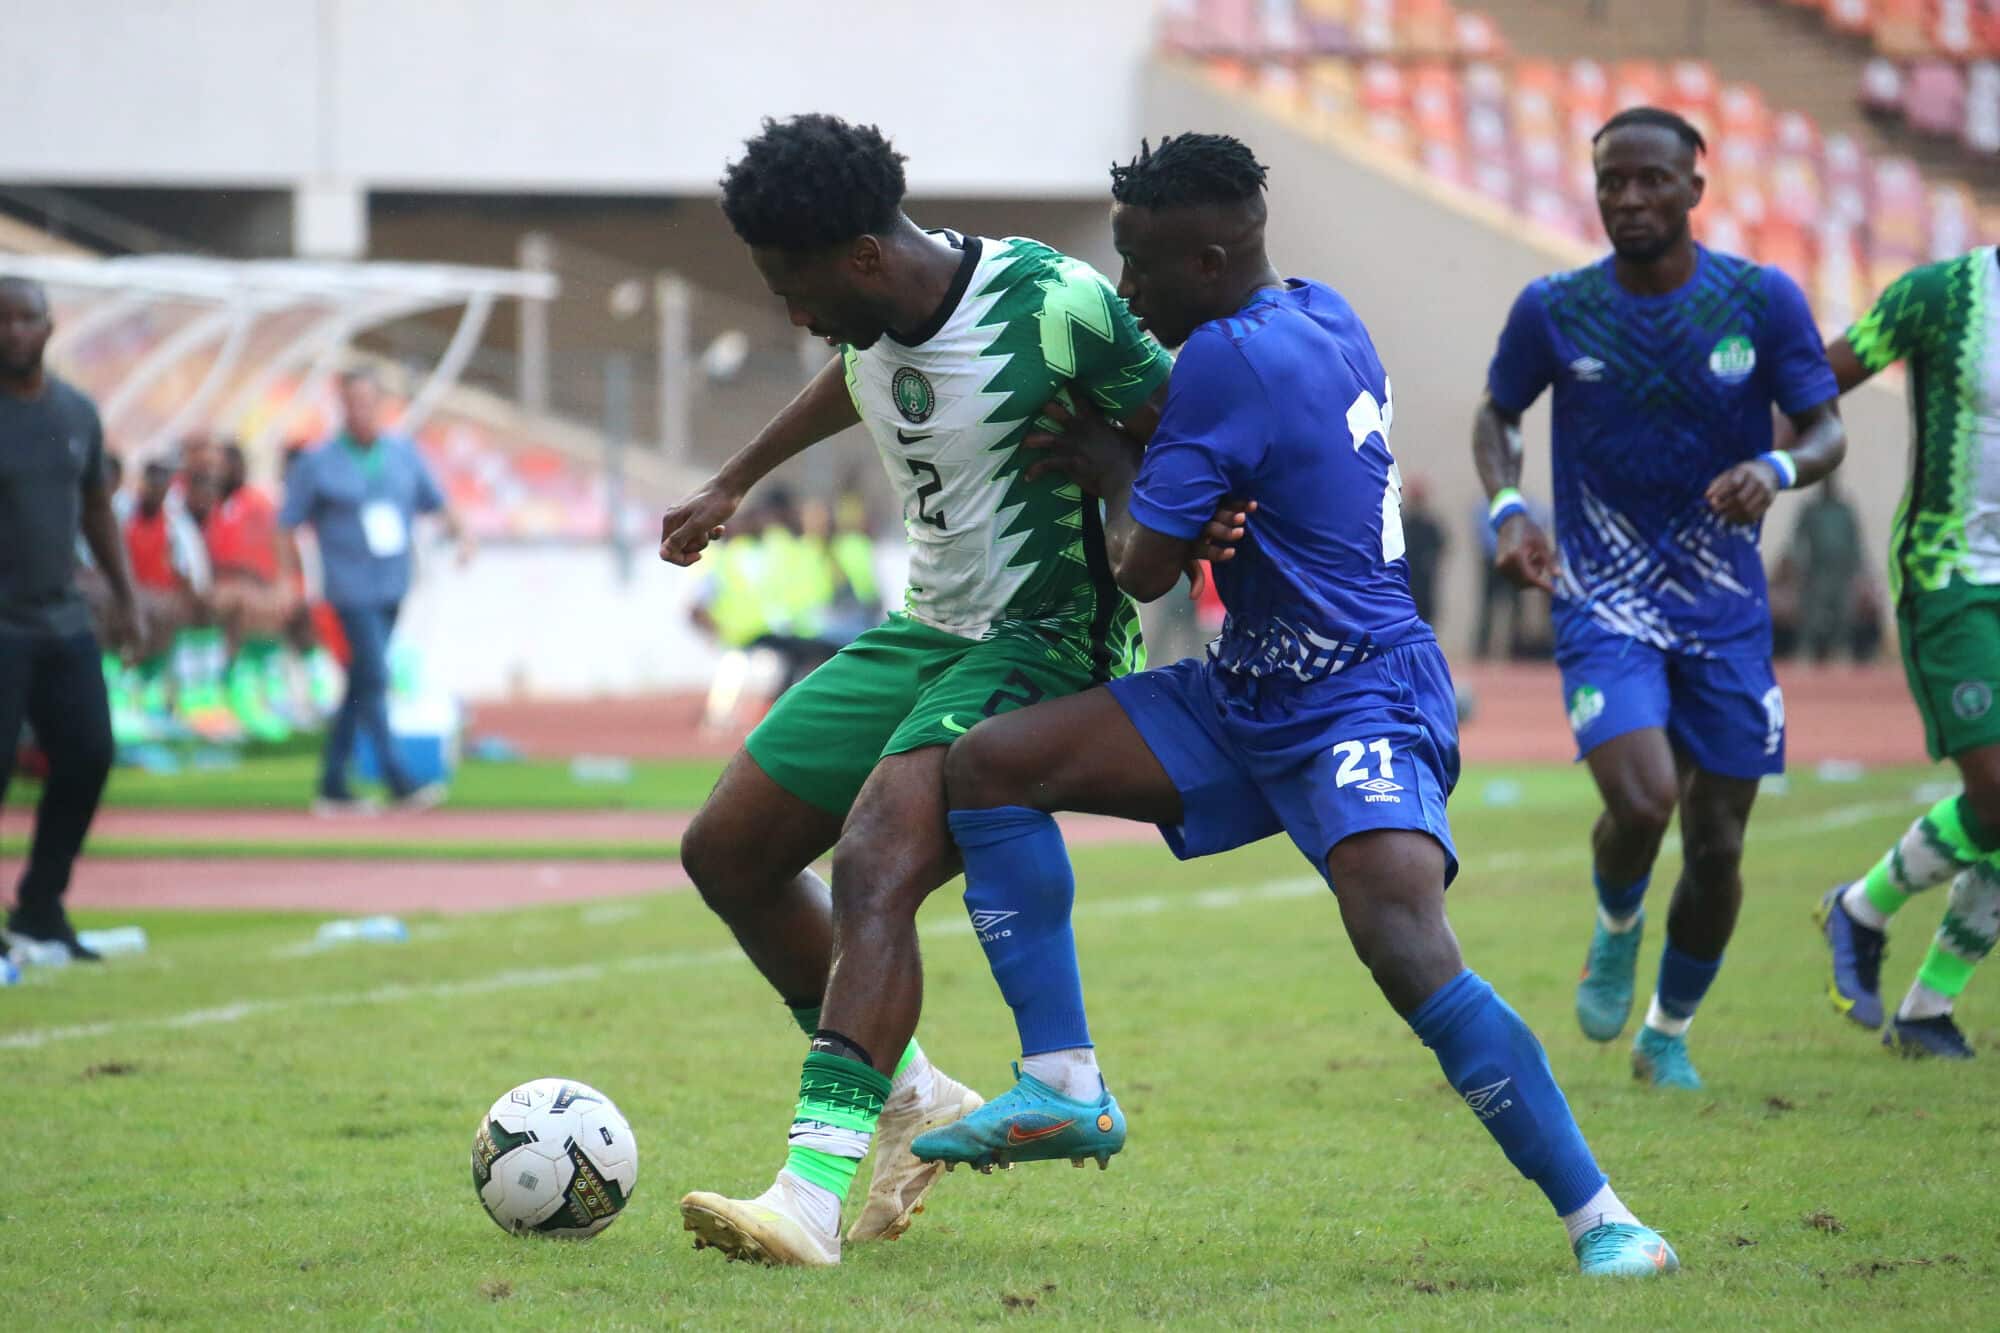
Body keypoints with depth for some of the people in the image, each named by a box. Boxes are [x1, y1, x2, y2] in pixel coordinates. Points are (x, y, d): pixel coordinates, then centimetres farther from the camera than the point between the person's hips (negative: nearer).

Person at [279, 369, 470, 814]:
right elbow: (286, 526, -2)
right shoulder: (318, 464, -5)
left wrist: (460, 533, -4)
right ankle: (399, 785, -20)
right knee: (374, 680, -15)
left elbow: (436, 503, 15)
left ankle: (332, 787, 16)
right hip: (352, 592, -6)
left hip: (393, 590, 6)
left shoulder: (404, 454, 8)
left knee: (361, 685, 10)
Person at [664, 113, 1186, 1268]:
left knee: (872, 868, -29)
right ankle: (909, 1100, 25)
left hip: (1040, 647, -9)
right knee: (728, 852, 11)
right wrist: (735, 483, 39)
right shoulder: (877, 315, 1)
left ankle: (817, 1188, -37)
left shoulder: (1050, 304, -23)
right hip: (925, 630, 9)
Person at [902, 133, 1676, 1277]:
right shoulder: (1320, 314, 8)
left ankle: (1604, 1220, -22)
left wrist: (1116, 470, 5)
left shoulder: (1229, 359, -19)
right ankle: (1065, 1086, 1)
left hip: (1360, 708, -10)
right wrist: (1132, 457, 5)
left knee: (1408, 948, -30)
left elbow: (1146, 567, -14)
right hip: (1248, 700, 10)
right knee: (987, 765, 1)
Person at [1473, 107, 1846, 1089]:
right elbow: (1498, 413, 11)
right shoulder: (1554, 310, -5)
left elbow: (1827, 430, -3)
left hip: (1726, 614, 2)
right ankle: (1617, 926, 12)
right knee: (1642, 802, -23)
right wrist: (1508, 510, -8)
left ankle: (1669, 1034, 29)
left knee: (1716, 849, 4)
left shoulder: (1762, 301, -6)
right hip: (1605, 606, -2)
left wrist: (1777, 469, -27)